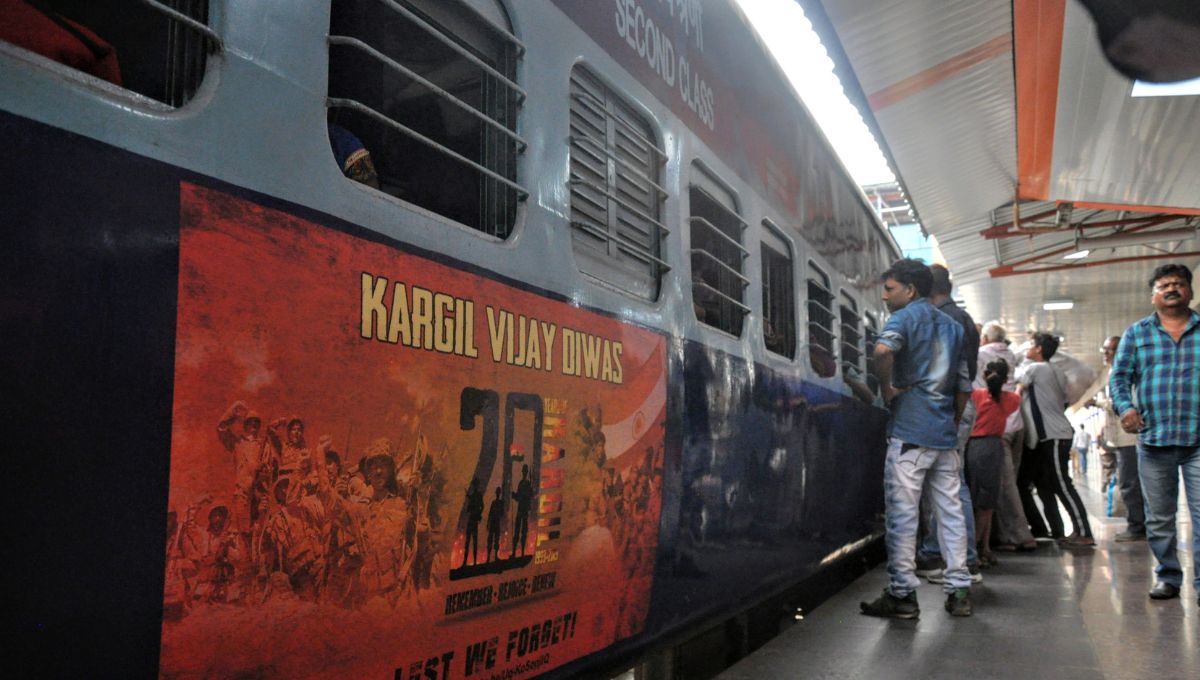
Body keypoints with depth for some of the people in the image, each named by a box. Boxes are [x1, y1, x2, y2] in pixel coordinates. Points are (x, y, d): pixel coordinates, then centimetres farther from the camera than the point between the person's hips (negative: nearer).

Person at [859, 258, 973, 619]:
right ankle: (959, 589, 14)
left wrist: (886, 389, -13)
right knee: (951, 511, 10)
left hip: (910, 431, -7)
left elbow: (884, 350, -26)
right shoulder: (953, 326, 19)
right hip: (945, 434, 7)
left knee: (903, 512, -3)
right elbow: (964, 386, 19)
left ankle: (902, 593, 0)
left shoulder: (905, 317, -3)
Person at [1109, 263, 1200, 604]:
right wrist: (1124, 407, -14)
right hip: (1153, 439, 2)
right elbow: (1119, 375, 5)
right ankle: (1168, 576, 22)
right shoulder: (1137, 333, 11)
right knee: (1158, 518, 10)